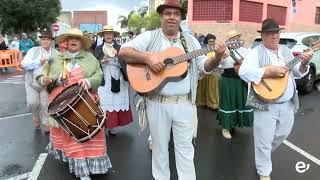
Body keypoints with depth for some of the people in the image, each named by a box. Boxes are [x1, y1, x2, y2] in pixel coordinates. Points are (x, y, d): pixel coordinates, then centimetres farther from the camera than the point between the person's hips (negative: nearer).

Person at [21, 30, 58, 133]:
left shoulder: (56, 53, 2)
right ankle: (36, 117, 25)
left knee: (45, 104, 3)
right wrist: (38, 62, -21)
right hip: (32, 82, 0)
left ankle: (46, 123, 23)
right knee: (32, 103, -5)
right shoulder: (33, 50, 0)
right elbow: (24, 64, -9)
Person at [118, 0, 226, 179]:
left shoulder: (191, 40, 7)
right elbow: (123, 51, -11)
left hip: (184, 103, 2)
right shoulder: (149, 37, -1)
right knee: (160, 146, 16)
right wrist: (148, 57, -24)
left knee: (185, 147, 13)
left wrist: (217, 57, -15)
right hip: (157, 103, -1)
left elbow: (205, 67, 5)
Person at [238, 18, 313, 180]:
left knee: (283, 133, 22)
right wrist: (269, 71, -27)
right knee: (264, 140, 3)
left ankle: (264, 154, 48)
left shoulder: (286, 51, 11)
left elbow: (297, 73, 16)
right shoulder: (255, 52, -10)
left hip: (287, 104, 7)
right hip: (265, 104, -6)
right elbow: (243, 72, -25)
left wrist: (303, 63, -4)